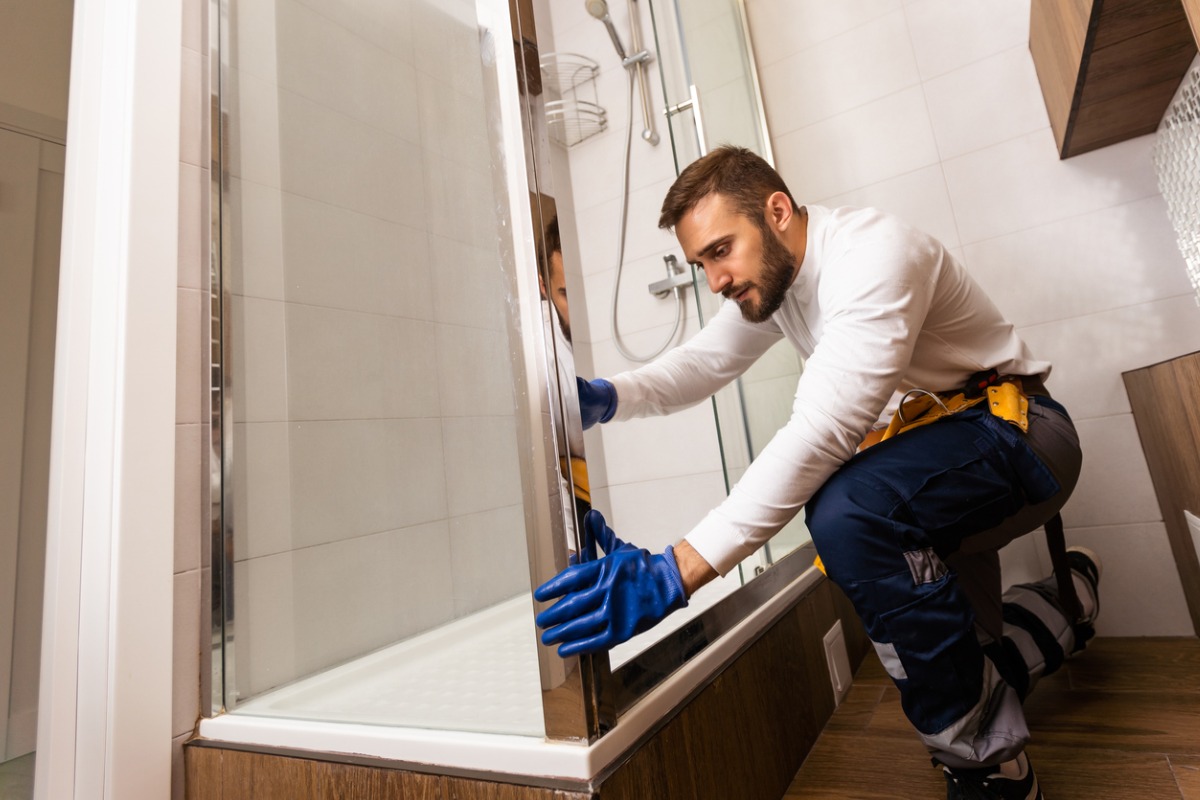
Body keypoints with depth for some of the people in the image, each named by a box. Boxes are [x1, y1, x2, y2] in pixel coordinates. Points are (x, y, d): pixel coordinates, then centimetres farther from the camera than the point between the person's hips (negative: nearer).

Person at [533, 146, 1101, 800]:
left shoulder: (873, 253, -26)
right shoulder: (770, 272, 0)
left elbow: (821, 432, -38)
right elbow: (702, 362, 0)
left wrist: (675, 572, -44)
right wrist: (605, 397, -20)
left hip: (1015, 428, -8)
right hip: (933, 436, 8)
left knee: (847, 512, -33)